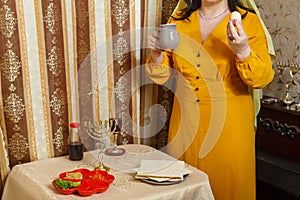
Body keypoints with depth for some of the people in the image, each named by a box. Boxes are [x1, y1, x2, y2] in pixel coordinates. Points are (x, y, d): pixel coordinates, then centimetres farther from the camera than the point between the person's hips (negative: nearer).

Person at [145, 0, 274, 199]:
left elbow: (263, 78, -13)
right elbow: (162, 75, 7)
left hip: (229, 124, -3)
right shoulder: (179, 20, 3)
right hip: (185, 121, 3)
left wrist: (243, 51, -31)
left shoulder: (248, 21, -6)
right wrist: (157, 54, -14)